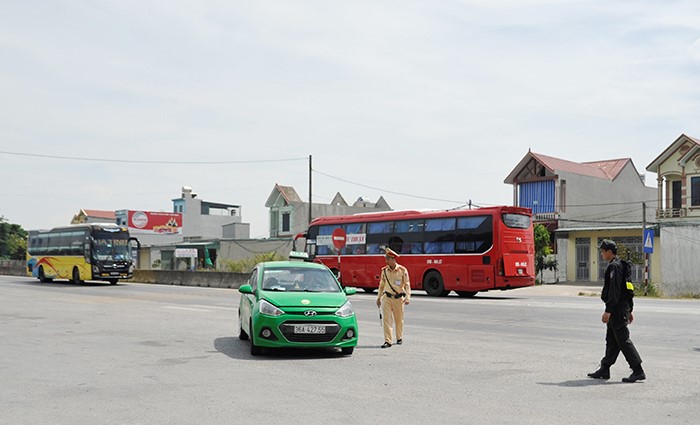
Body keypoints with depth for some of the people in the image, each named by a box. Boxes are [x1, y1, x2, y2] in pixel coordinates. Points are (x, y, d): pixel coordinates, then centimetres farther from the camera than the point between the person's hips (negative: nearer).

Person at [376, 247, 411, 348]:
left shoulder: (402, 270, -6)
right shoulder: (384, 270, 4)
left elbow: (407, 284, -4)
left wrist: (407, 298, -14)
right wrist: (378, 297, 15)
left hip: (398, 298, -2)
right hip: (386, 297, 2)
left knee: (399, 320, 11)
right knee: (386, 319, -7)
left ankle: (399, 338, 32)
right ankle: (387, 341, -5)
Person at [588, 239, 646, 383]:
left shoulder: (614, 266, -16)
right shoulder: (621, 265, 16)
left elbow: (614, 291, -22)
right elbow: (627, 288, 20)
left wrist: (608, 311, -22)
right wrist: (630, 310, 23)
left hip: (617, 310, -10)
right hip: (622, 309, 10)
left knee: (623, 340, -6)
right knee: (611, 340, 13)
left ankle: (638, 371, -2)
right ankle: (604, 370, 20)